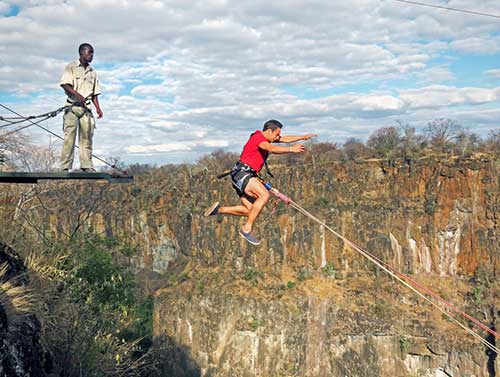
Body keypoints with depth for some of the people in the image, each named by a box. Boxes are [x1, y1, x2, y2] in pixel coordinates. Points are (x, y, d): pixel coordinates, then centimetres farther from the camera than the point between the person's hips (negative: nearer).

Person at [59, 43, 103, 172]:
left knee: (86, 137, 1)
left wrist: (98, 108, 5)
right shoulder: (71, 67, 4)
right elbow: (65, 84, -8)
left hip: (86, 108, 5)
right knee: (69, 137, -7)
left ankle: (87, 166, 3)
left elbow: (94, 93, 18)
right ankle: (65, 167, -6)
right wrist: (78, 95, -21)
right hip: (72, 107, -5)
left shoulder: (92, 72, 18)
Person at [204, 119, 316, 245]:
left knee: (250, 210, 8)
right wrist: (291, 149, -41)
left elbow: (284, 139, 26)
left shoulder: (264, 138, 17)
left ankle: (219, 209, 16)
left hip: (244, 176, 11)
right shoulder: (258, 137, -13)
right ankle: (247, 229, -23)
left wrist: (303, 137, 21)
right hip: (242, 173, -11)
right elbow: (272, 149, -32)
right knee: (264, 195, -26)